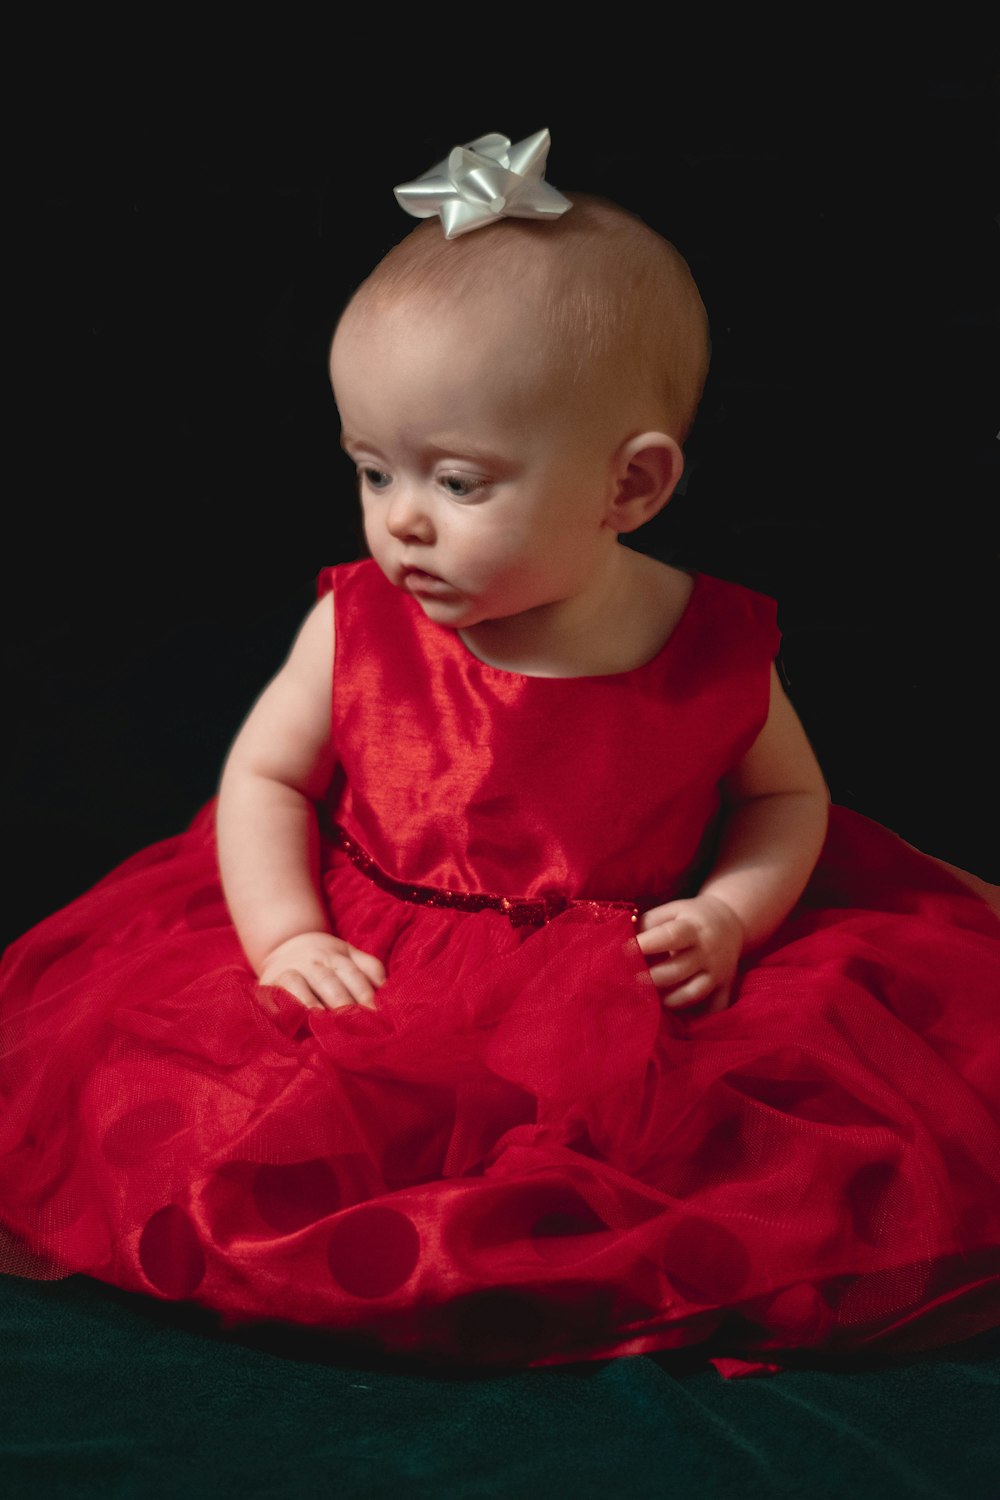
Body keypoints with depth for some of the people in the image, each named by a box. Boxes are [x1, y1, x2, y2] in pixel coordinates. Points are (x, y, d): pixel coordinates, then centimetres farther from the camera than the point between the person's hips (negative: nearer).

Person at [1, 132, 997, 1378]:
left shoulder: (716, 653, -7)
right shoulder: (356, 626, -5)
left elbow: (785, 795, 8)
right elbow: (264, 773, 4)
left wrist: (729, 916, -10)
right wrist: (286, 938, -10)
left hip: (625, 1000, -1)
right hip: (376, 980, 1)